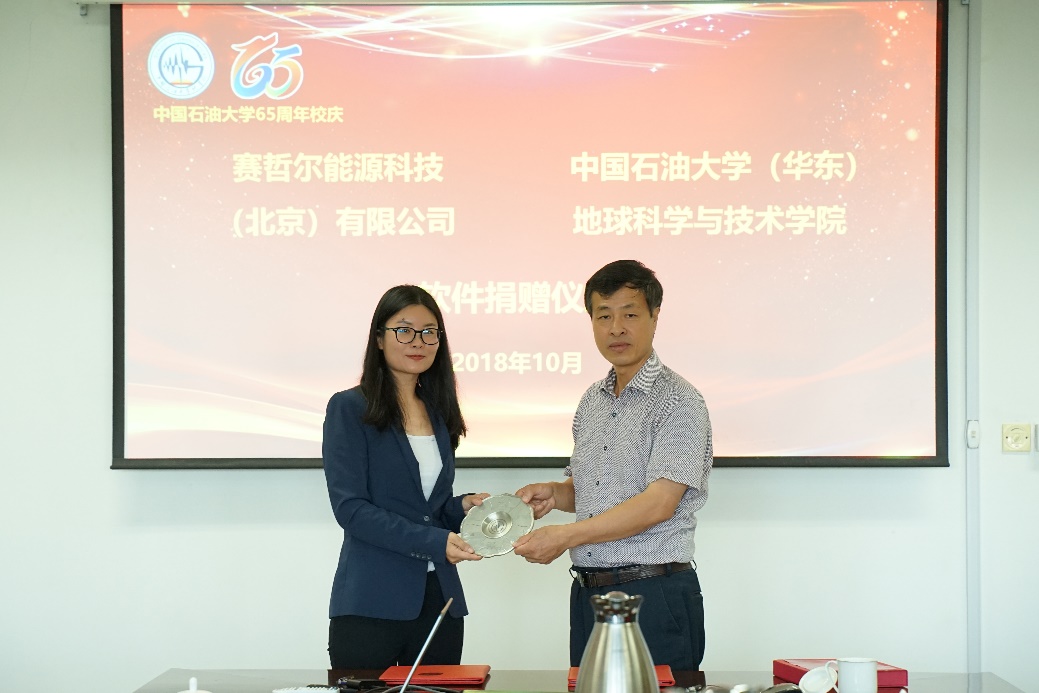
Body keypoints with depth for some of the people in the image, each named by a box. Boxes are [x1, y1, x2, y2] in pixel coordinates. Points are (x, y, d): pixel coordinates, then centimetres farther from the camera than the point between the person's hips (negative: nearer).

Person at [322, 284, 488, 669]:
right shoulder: (350, 409, -4)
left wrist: (462, 506, -1)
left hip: (439, 601, 6)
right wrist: (434, 542, -21)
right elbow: (350, 508, -13)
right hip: (371, 606, -5)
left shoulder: (438, 413, 13)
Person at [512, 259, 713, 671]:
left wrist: (565, 536, -21)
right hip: (587, 593, 7)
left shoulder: (677, 401, -10)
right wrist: (555, 494, 1)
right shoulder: (592, 402, 14)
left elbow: (659, 503, -19)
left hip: (654, 594, -7)